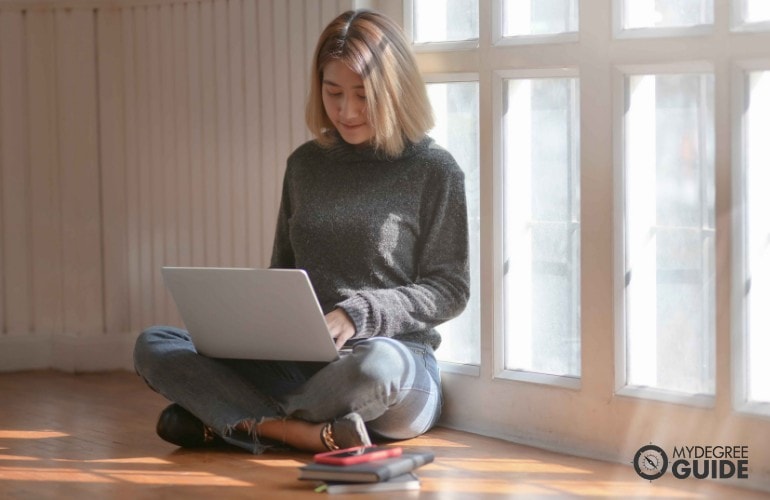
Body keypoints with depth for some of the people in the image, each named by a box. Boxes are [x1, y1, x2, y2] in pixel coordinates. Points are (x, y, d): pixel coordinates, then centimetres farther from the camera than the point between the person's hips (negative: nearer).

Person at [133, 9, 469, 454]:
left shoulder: (433, 171, 1)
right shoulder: (305, 165, 16)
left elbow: (450, 290, -1)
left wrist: (358, 313, -16)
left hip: (401, 366, -5)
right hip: (299, 364, 5)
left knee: (378, 361, -43)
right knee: (154, 346, -13)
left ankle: (236, 419, -19)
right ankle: (314, 434, -30)